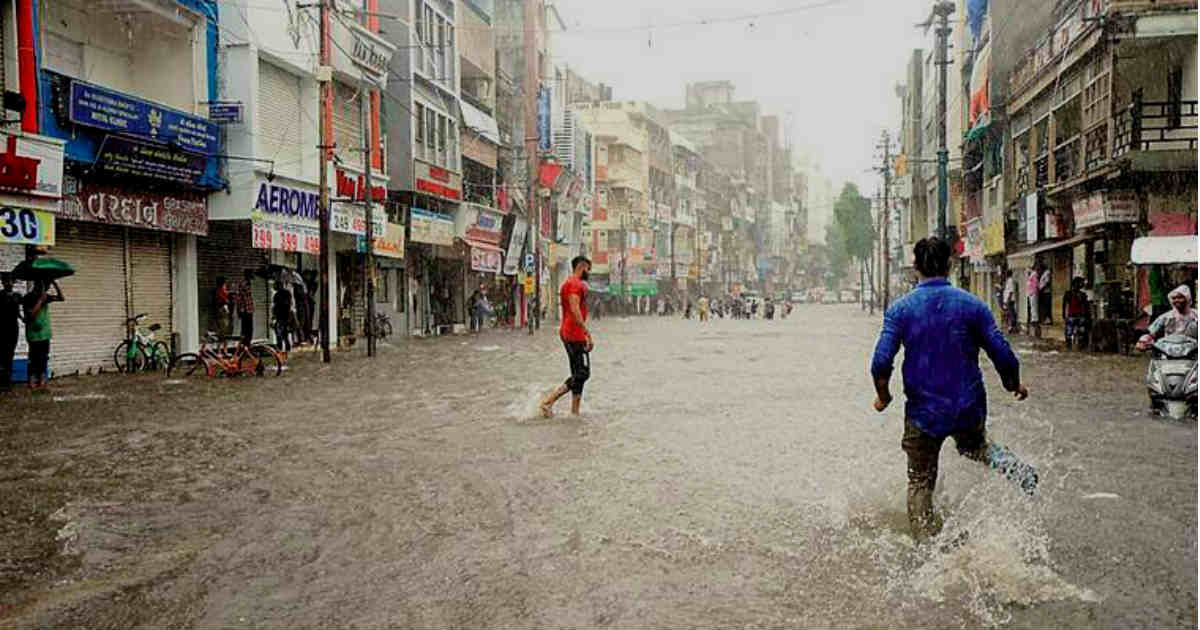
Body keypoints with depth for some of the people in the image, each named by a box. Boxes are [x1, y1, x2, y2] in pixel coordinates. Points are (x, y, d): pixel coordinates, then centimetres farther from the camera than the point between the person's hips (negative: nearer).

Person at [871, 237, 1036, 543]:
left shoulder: (900, 309, -8)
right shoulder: (972, 304, -5)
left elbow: (881, 362, -14)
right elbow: (1003, 355, -4)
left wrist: (883, 397, 3)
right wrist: (1015, 386, 15)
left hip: (923, 411, -1)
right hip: (969, 408, 2)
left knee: (920, 483, 13)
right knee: (974, 445, 33)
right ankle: (1013, 466, 4)